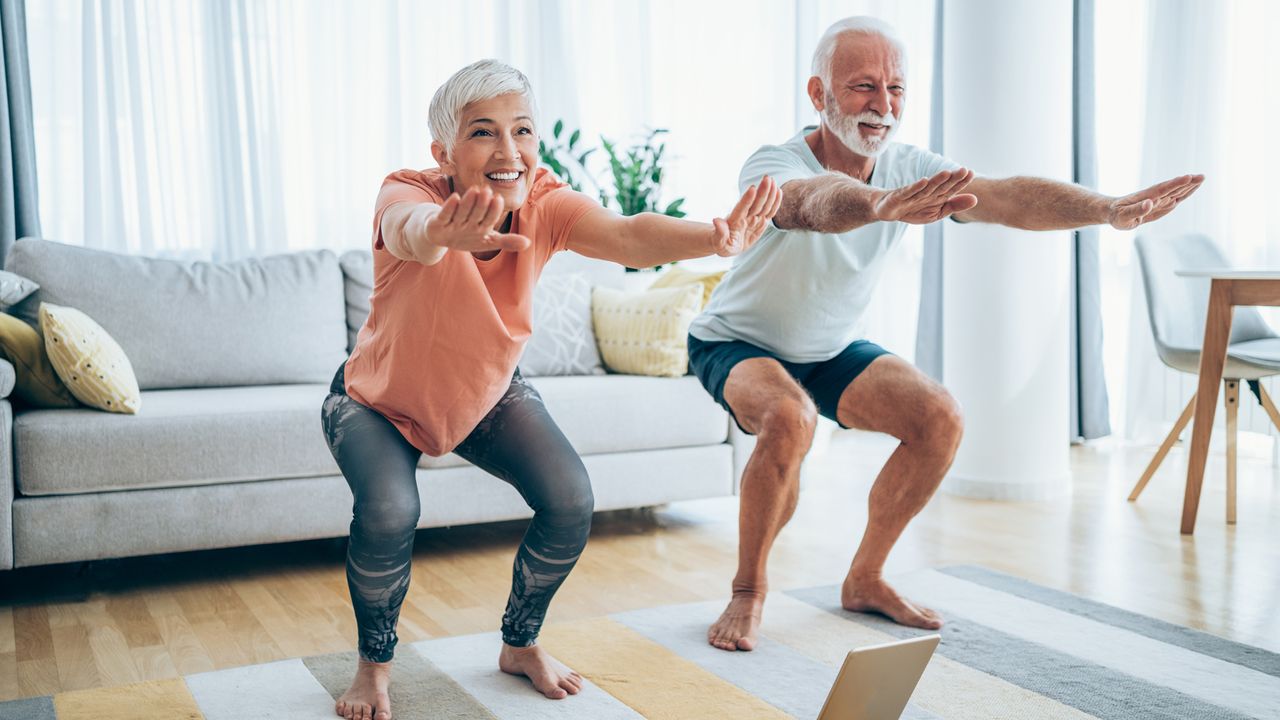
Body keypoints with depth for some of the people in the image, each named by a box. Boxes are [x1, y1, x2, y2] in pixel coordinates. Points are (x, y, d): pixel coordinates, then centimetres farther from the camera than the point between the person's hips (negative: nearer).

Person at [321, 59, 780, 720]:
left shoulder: (544, 205, -24)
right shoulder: (408, 195, -32)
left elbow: (627, 236, -44)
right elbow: (410, 231, -57)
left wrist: (712, 238, -66)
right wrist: (438, 235, -83)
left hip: (489, 394, 3)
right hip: (380, 401, -3)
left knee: (570, 500, -16)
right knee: (387, 512, -29)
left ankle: (521, 645, 13)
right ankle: (374, 662, 3)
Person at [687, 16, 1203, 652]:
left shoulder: (907, 171, -15)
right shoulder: (774, 166, -30)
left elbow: (1007, 197, -31)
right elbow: (817, 201, -55)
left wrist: (1108, 209, -49)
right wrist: (880, 206, -78)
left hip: (830, 348, 6)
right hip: (738, 344, -5)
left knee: (939, 419, -13)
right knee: (788, 420, -35)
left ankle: (865, 579, 6)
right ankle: (749, 589, -11)